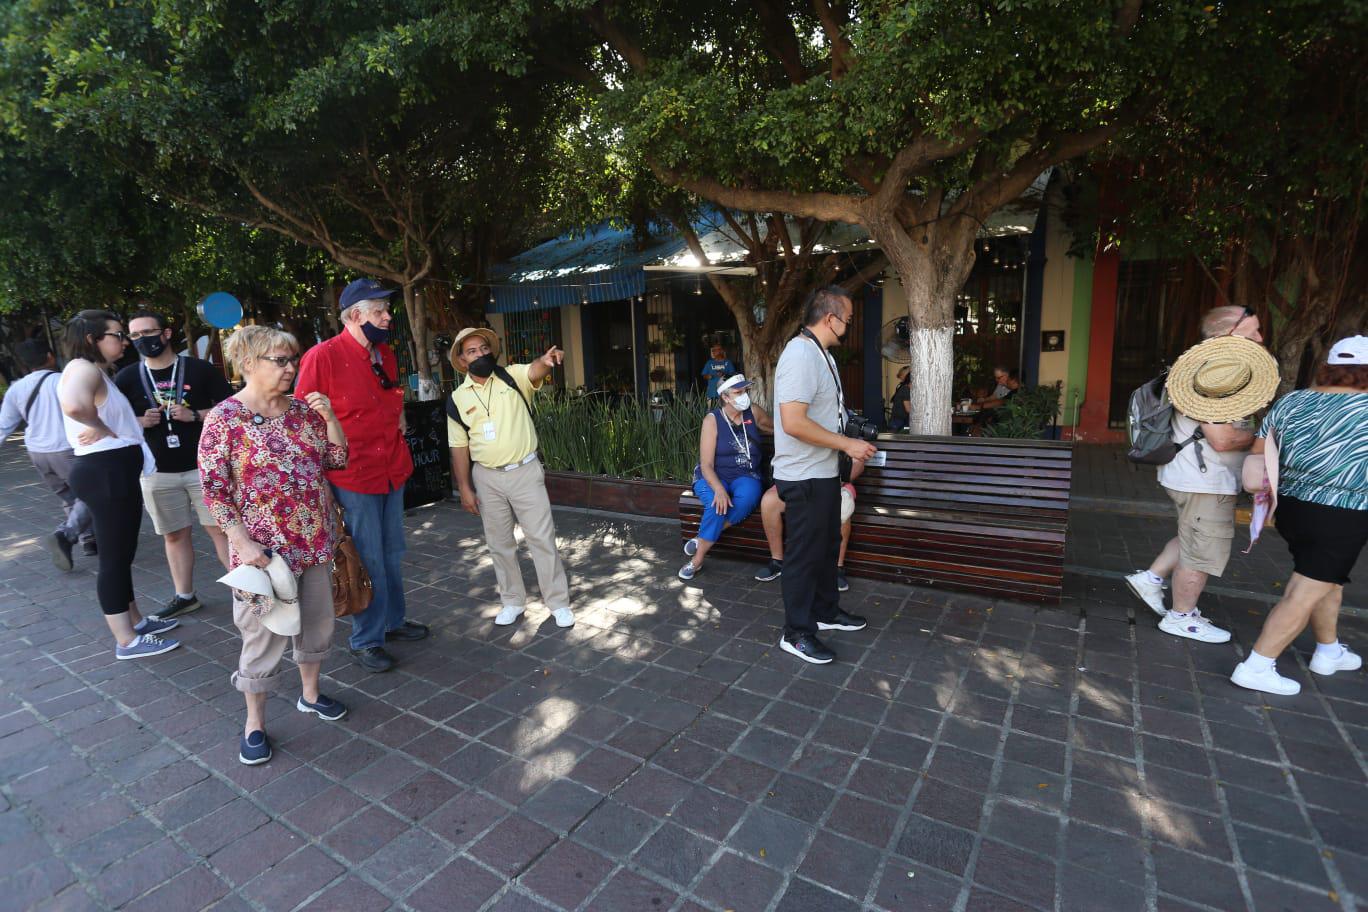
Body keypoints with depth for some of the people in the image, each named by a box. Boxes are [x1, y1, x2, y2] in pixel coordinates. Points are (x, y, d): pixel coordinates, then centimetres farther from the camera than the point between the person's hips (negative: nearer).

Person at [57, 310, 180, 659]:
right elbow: (74, 405, -37)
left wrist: (138, 422, 4)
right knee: (114, 556, -2)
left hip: (114, 471, 10)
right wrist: (104, 430, -21)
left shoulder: (96, 371, 17)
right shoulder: (83, 368, -15)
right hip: (105, 472, -10)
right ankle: (127, 641, 7)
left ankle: (135, 620, 33)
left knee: (122, 553, 19)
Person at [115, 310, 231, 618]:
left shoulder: (200, 369, -3)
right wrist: (139, 422, -11)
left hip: (203, 466, -3)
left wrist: (195, 415, -17)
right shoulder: (127, 377, 5)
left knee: (218, 528, -1)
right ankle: (184, 596, 23)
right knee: (175, 535, 11)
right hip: (157, 472, 3)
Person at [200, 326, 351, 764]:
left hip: (316, 540, 5)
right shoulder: (224, 418, -11)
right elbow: (214, 489, -11)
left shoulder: (302, 409, 4)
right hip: (264, 547, -5)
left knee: (316, 621, 17)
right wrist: (242, 542, -17)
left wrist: (329, 417, -8)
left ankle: (310, 692, 39)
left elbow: (338, 460, 6)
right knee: (264, 634, 6)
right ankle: (254, 723, 25)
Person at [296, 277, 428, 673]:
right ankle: (366, 640, 18)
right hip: (353, 477, -7)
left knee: (393, 553, 17)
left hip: (392, 472, 7)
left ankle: (393, 619, 34)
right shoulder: (323, 356, -13)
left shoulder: (387, 355, 9)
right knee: (368, 560, 2)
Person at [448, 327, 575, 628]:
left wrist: (547, 360, -50)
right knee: (499, 543, 13)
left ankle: (558, 603, 13)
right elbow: (459, 447, 4)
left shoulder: (513, 376, -4)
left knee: (542, 538, 2)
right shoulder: (458, 399, 1)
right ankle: (513, 602, 29)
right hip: (487, 478, 3)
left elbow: (535, 370, -26)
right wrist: (464, 488, 0)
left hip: (525, 471, -2)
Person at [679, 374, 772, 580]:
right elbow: (706, 464, -15)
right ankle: (697, 560, -21)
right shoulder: (712, 420, -9)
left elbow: (774, 428, 26)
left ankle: (702, 540, -19)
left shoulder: (753, 412, 2)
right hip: (713, 476, -3)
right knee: (718, 503, -35)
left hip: (745, 476, 3)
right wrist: (719, 489, -33)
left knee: (748, 497, -32)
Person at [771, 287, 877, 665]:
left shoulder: (819, 354, 12)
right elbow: (793, 422, -30)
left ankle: (825, 611, 39)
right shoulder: (801, 355, -22)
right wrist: (847, 444, -22)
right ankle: (796, 633, 16)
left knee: (827, 545, 22)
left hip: (824, 473, 11)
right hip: (804, 477, -10)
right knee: (805, 555, 1)